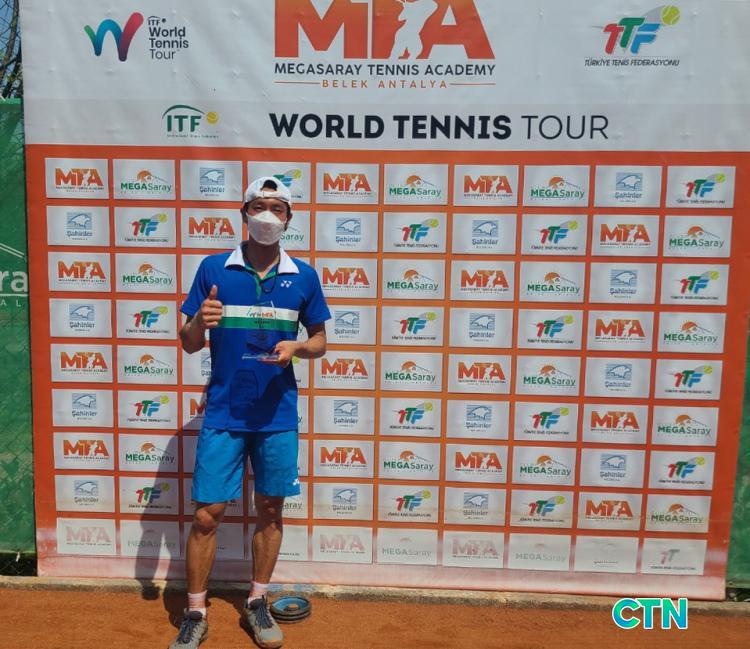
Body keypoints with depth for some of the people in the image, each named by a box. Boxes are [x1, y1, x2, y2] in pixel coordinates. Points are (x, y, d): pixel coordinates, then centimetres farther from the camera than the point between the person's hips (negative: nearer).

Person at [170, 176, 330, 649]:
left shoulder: (303, 277, 1)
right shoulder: (213, 269, -2)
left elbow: (320, 342, 8)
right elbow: (189, 344, 2)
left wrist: (296, 347, -14)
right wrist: (199, 322, -20)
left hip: (278, 415, 1)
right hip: (223, 414, -1)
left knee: (271, 511, 13)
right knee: (208, 515, 4)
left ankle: (258, 604, 33)